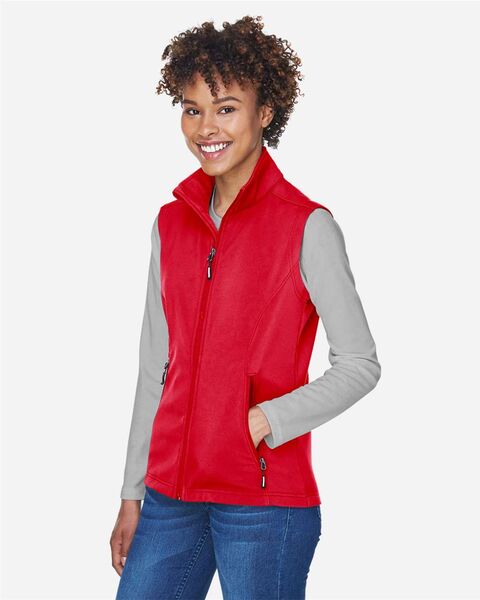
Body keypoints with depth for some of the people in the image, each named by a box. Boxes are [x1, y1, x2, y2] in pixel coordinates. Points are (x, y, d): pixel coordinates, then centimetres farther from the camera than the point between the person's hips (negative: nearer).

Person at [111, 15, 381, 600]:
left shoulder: (307, 226, -6)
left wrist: (270, 420, -17)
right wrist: (132, 496, 13)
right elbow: (154, 369, 13)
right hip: (171, 495, 5)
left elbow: (361, 364, -4)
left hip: (265, 499, -4)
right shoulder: (171, 222, 9)